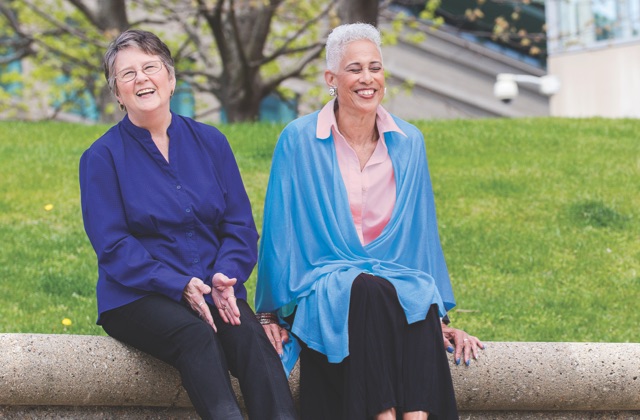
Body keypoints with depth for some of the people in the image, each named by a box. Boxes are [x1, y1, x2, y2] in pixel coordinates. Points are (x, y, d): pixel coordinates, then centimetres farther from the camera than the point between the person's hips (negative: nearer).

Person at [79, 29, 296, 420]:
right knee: (196, 335, -35)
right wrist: (180, 285, -16)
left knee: (250, 336, -30)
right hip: (138, 296, -3)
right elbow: (113, 246, -3)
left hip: (213, 289, 3)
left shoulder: (210, 142, 15)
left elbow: (241, 225, 12)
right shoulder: (102, 157, 5)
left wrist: (225, 276, -10)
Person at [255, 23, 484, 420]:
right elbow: (280, 231, 3)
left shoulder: (409, 143, 10)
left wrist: (441, 313, 14)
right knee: (371, 293, -37)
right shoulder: (299, 141, 0)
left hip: (399, 279, 3)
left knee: (420, 304, -33)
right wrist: (271, 314, 2)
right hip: (325, 288, -3)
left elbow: (422, 233, 16)